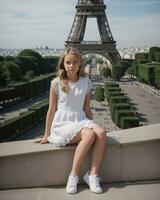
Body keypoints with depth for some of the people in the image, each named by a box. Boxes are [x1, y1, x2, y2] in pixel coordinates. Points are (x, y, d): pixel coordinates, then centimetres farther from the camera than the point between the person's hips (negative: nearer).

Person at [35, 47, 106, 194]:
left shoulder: (86, 82, 7)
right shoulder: (56, 83, -3)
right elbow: (51, 110, 2)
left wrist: (92, 125, 11)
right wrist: (46, 135, 6)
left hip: (80, 121, 4)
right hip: (62, 124, -4)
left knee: (101, 132, -27)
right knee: (89, 134, -32)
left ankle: (92, 174, -19)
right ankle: (73, 175, -19)